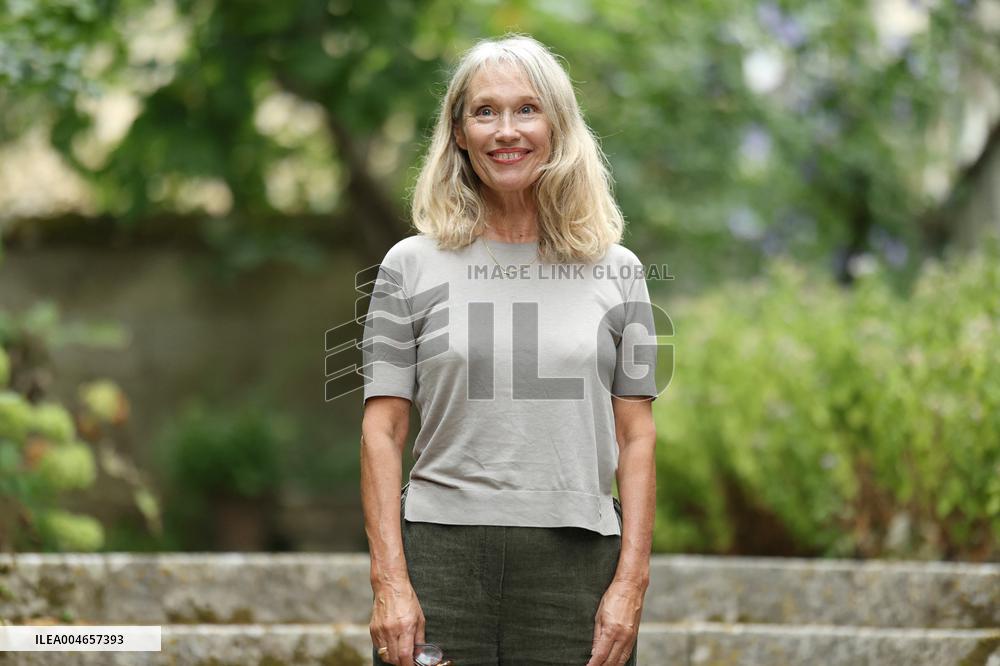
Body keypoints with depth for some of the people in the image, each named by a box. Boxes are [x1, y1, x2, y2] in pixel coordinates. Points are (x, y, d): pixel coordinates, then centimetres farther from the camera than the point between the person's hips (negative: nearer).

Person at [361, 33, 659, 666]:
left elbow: (636, 437, 7)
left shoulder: (617, 271, 9)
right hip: (440, 559, -1)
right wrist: (390, 581, -7)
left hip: (577, 561, 1)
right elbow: (383, 433, 3)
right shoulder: (412, 266, 6)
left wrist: (631, 581, -2)